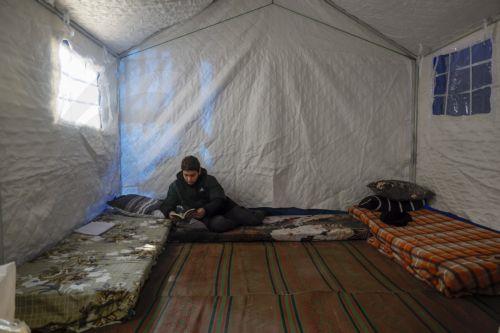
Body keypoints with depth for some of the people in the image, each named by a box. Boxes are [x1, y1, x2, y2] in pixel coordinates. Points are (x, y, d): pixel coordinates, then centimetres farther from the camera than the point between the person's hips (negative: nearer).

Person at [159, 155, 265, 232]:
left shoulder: (209, 180, -9)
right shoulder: (176, 186, -5)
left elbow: (219, 200, -14)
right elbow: (166, 205, 0)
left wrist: (206, 209, -34)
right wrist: (170, 212, -26)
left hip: (222, 208, 0)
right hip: (206, 217, 0)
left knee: (255, 220, -14)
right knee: (218, 224, -37)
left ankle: (255, 215, 23)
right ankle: (240, 221, -8)